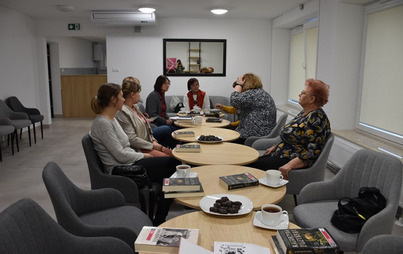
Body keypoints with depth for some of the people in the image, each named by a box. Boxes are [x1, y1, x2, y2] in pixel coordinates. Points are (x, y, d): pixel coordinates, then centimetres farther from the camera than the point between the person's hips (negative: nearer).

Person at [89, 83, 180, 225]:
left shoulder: (111, 119, 13)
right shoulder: (102, 123, -18)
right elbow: (121, 155, -20)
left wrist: (140, 155, 2)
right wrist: (142, 156, -6)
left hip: (129, 164, 9)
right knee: (173, 163, -10)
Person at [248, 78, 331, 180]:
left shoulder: (316, 119, -19)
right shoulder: (304, 113, 13)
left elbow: (313, 152, -25)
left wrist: (290, 165, -30)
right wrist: (275, 146, 17)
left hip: (296, 160, -10)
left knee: (253, 165, -18)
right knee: (252, 161, -1)